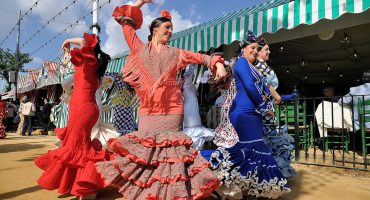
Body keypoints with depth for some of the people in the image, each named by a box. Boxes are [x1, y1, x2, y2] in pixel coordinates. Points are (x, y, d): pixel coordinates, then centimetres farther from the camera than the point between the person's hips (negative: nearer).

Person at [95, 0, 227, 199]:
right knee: (146, 143, 0)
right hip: (148, 108, 0)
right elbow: (126, 22, 16)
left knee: (170, 144, 1)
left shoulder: (174, 53, 14)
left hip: (171, 107, 1)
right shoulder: (140, 48, 12)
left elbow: (201, 57, 7)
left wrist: (218, 64, -9)